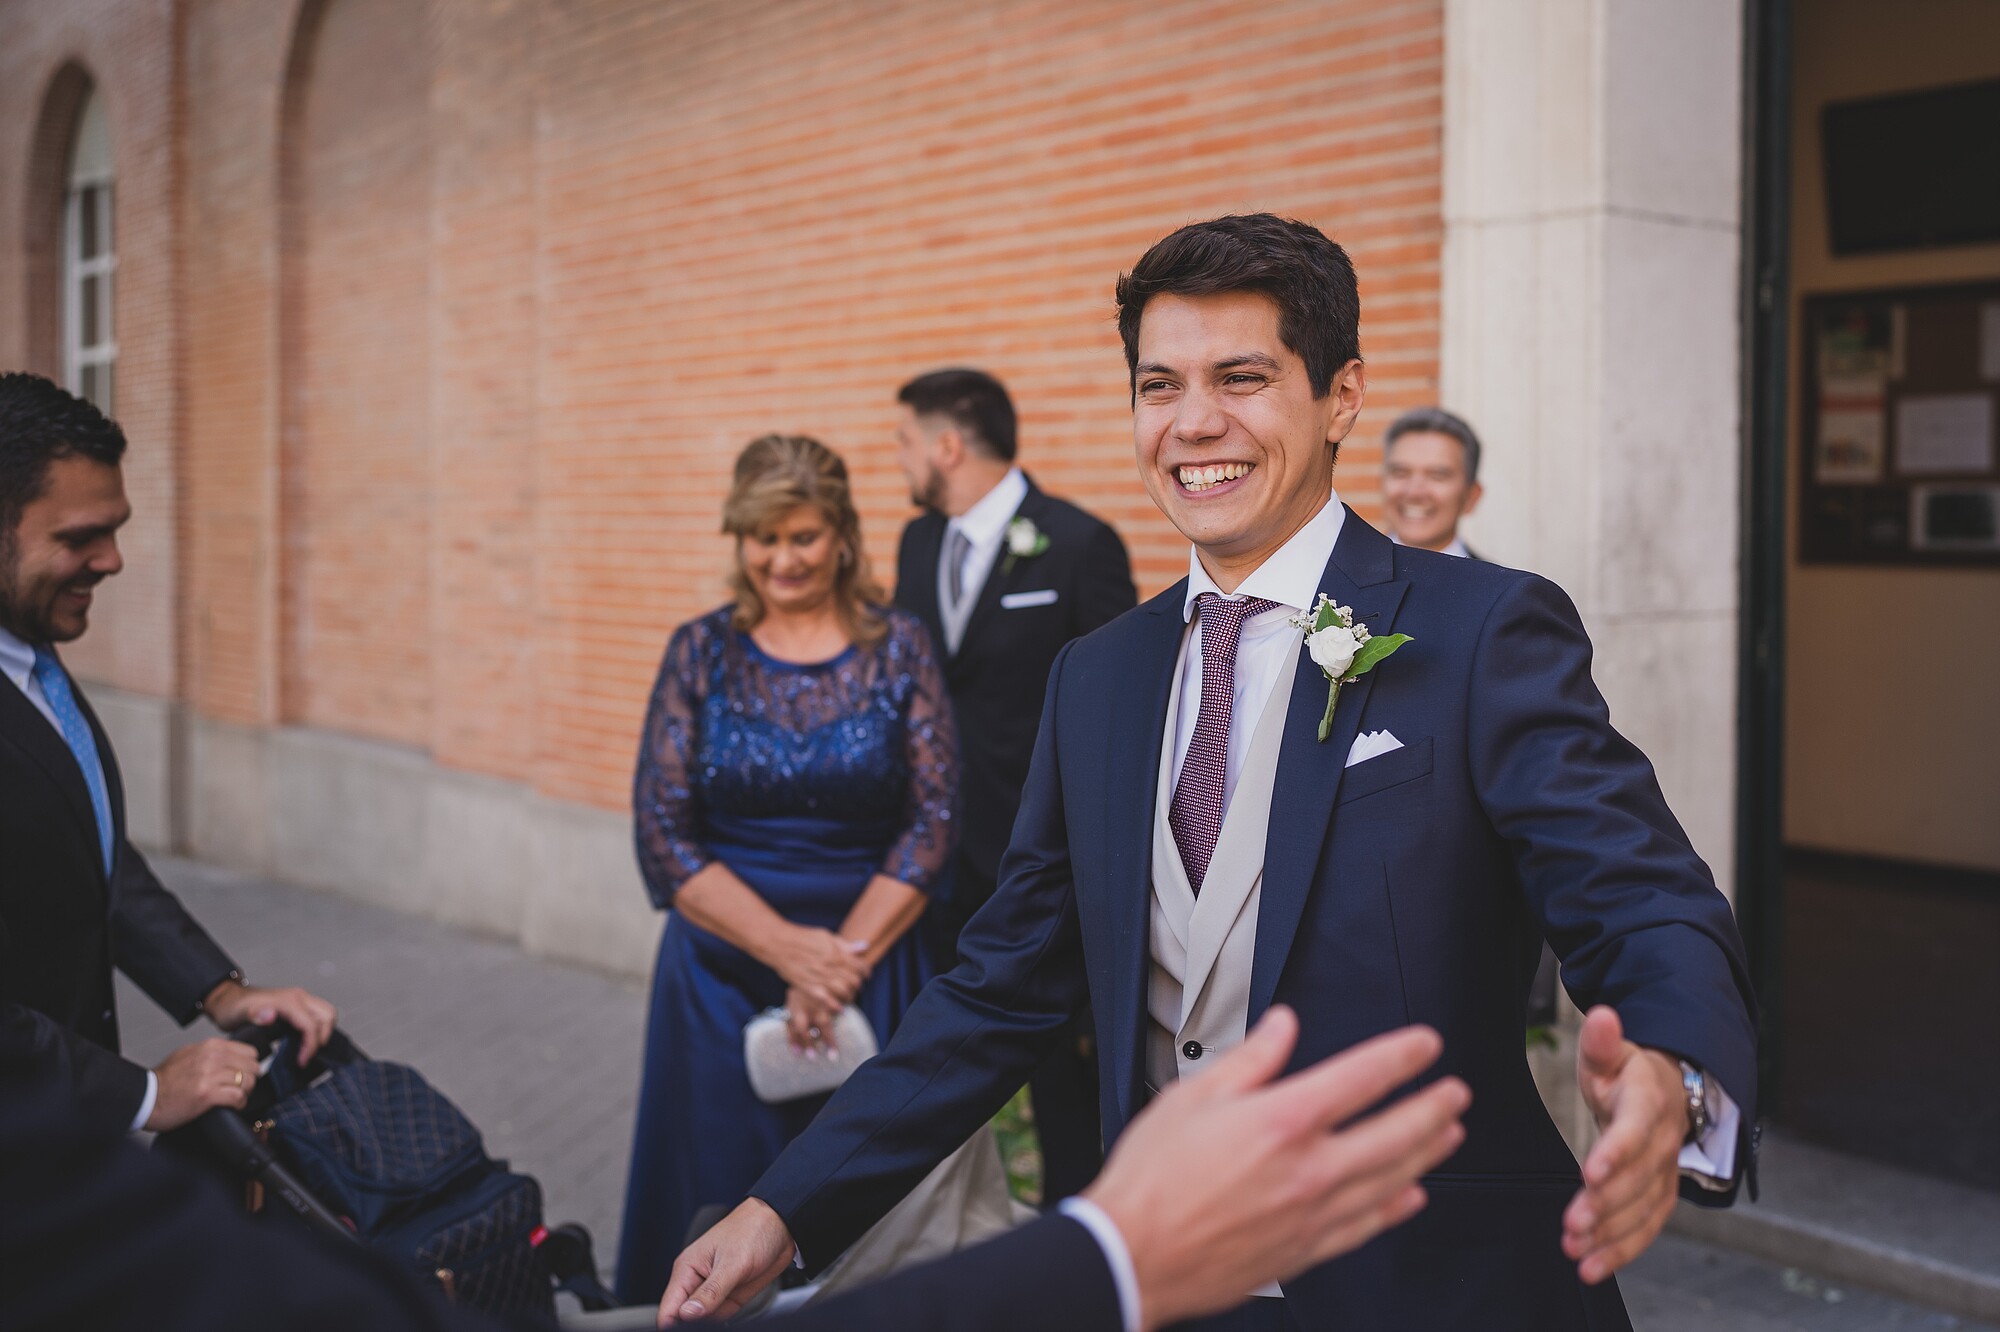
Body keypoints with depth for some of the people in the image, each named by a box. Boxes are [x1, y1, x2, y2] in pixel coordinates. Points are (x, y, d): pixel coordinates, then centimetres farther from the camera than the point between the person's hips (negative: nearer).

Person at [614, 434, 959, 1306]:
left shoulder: (899, 648, 0)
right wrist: (791, 949, -14)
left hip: (874, 966, 0)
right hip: (724, 975, 1)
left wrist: (844, 957, -13)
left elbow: (933, 823, -5)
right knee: (719, 1209, 7)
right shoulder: (701, 652, 2)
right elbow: (662, 834, -4)